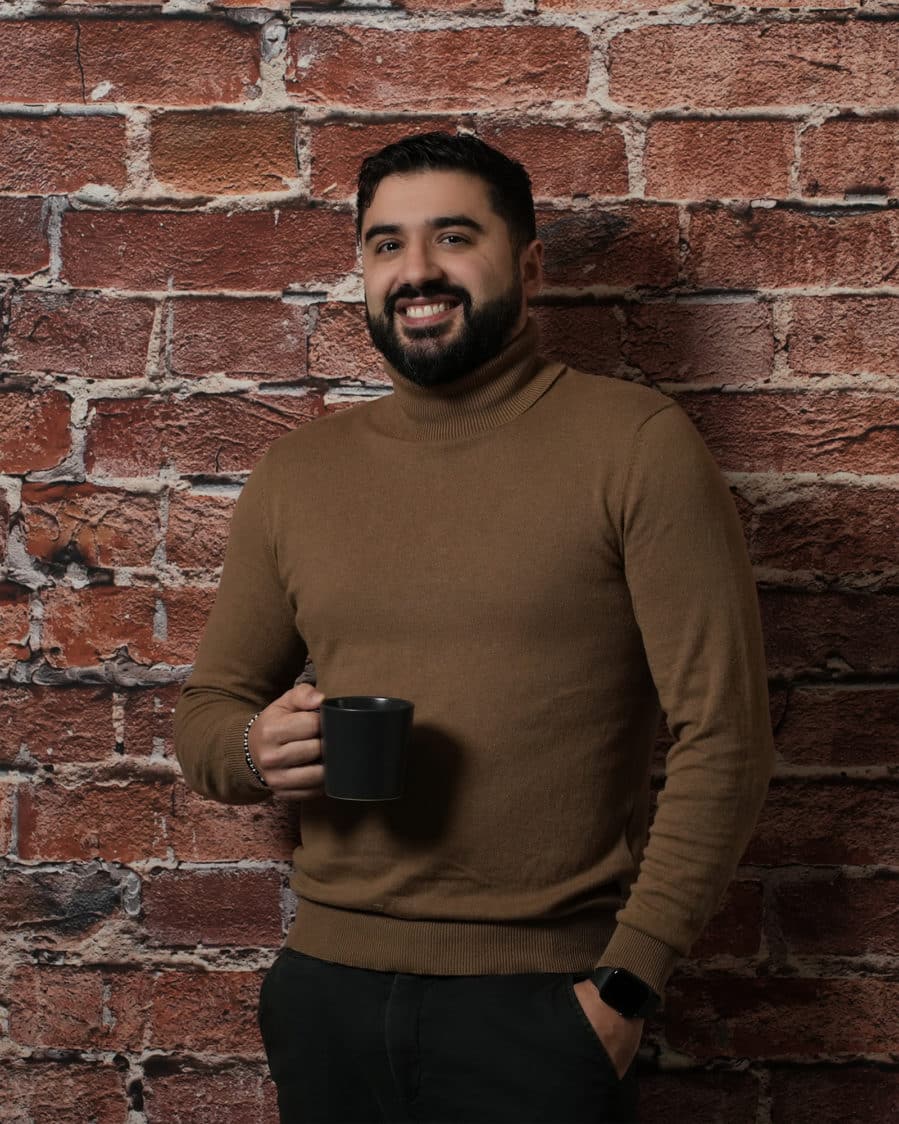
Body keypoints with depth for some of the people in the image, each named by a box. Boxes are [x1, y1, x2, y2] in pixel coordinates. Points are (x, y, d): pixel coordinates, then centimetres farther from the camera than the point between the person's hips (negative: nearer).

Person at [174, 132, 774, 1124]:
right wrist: (256, 752, -9)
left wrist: (624, 986, -12)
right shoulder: (295, 473, 6)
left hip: (540, 1003, -4)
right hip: (328, 994, 4)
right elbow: (206, 707, 13)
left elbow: (723, 735, -9)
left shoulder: (634, 442, -7)